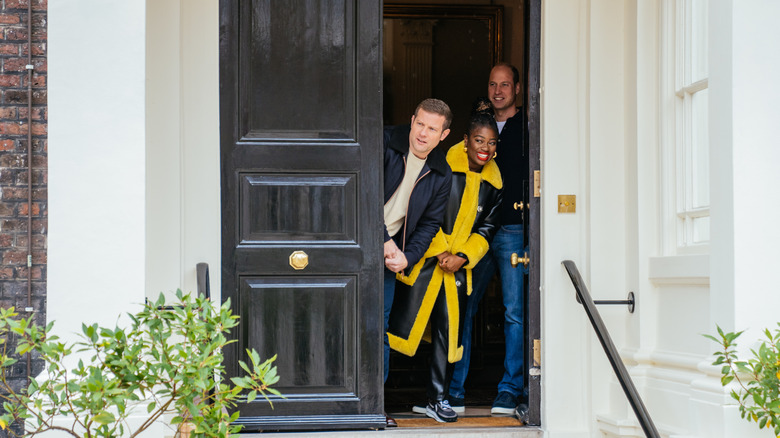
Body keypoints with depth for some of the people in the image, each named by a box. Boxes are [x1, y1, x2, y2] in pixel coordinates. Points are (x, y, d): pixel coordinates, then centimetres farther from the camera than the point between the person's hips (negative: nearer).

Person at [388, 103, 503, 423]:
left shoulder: (493, 181, 3)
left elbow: (486, 228, 7)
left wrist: (462, 257, -7)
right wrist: (439, 252, -13)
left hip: (459, 265, 5)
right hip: (423, 258, -4)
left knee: (449, 330, 7)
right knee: (404, 321, -1)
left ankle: (436, 399, 18)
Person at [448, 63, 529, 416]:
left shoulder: (527, 128, 3)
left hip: (513, 230, -5)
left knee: (514, 313, -3)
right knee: (461, 307, 1)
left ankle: (510, 390, 4)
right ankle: (455, 390, 6)